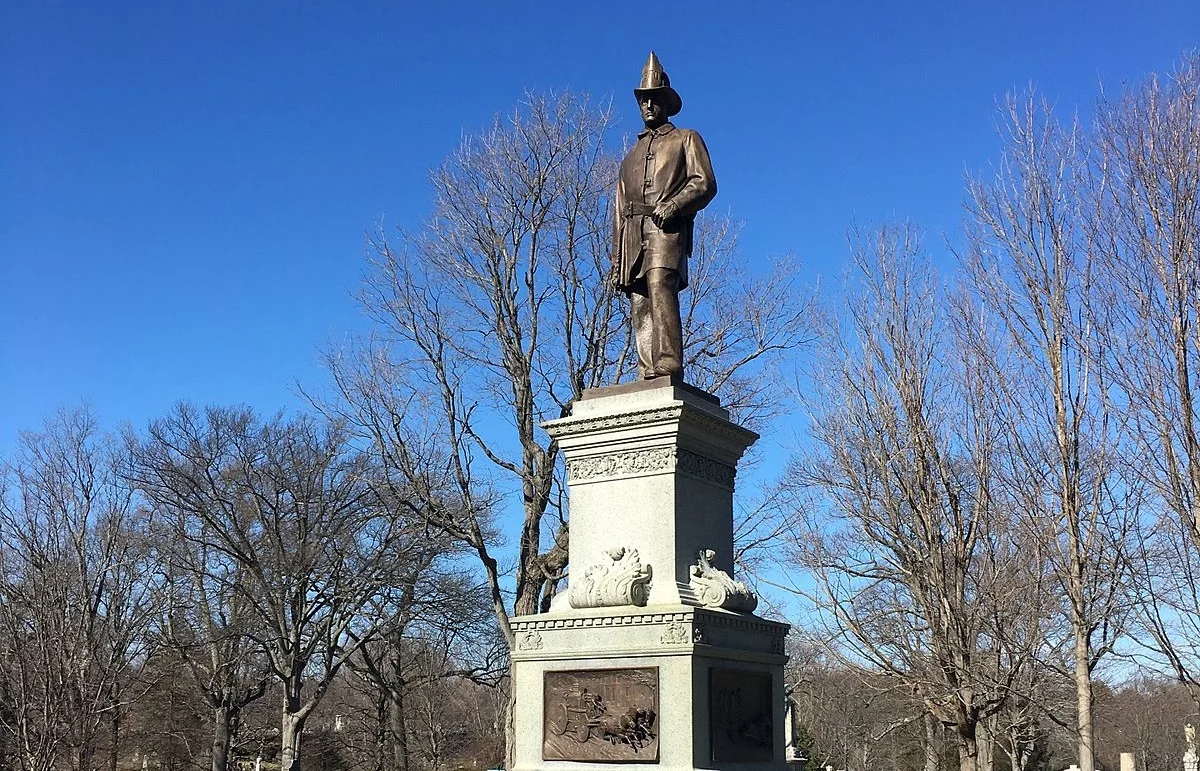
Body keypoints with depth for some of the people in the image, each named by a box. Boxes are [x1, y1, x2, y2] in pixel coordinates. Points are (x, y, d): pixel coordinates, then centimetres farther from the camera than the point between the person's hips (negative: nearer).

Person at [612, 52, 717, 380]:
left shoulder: (686, 139, 19)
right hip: (633, 233, 5)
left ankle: (669, 365, -38)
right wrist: (616, 261, 17)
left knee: (660, 286, -27)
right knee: (639, 303, -8)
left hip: (667, 228, -5)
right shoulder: (632, 156, 32)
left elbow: (705, 183, 3)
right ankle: (647, 373, -14)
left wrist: (674, 204, -17)